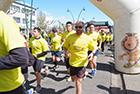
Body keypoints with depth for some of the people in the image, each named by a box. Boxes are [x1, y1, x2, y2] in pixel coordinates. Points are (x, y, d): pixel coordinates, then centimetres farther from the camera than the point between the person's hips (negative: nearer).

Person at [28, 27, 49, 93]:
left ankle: (38, 86, 10)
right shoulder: (31, 39, -2)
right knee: (36, 72, 15)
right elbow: (30, 47, 14)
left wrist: (37, 55, -16)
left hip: (40, 58, -5)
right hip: (33, 58, 5)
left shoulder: (43, 41, -16)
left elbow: (45, 52, -13)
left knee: (37, 72, -12)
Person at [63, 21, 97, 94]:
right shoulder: (70, 37, -9)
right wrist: (66, 52, -17)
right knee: (73, 80, 25)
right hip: (72, 62, 3)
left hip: (82, 63, -2)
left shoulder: (88, 39, -9)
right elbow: (65, 46, 5)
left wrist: (92, 54, -15)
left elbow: (94, 47, 6)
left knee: (78, 83, -3)